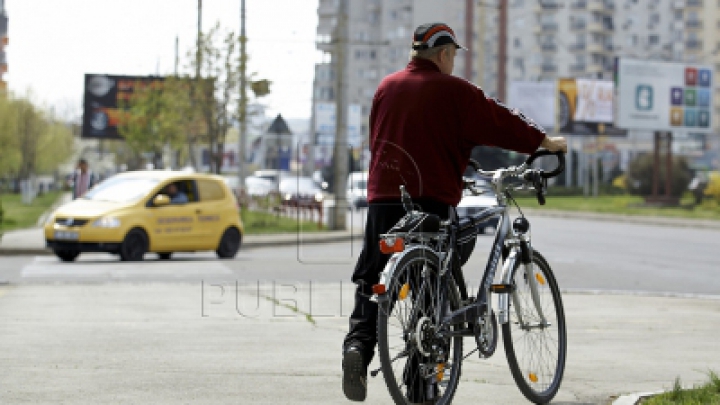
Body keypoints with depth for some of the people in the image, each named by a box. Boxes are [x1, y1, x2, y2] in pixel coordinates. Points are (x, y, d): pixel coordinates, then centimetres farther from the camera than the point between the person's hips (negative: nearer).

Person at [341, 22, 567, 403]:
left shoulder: (386, 87, 13)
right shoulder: (453, 91, -3)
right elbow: (498, 120, -1)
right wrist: (545, 141, 12)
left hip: (382, 198, 4)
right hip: (430, 199, -4)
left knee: (369, 282, 11)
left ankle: (358, 344, -16)